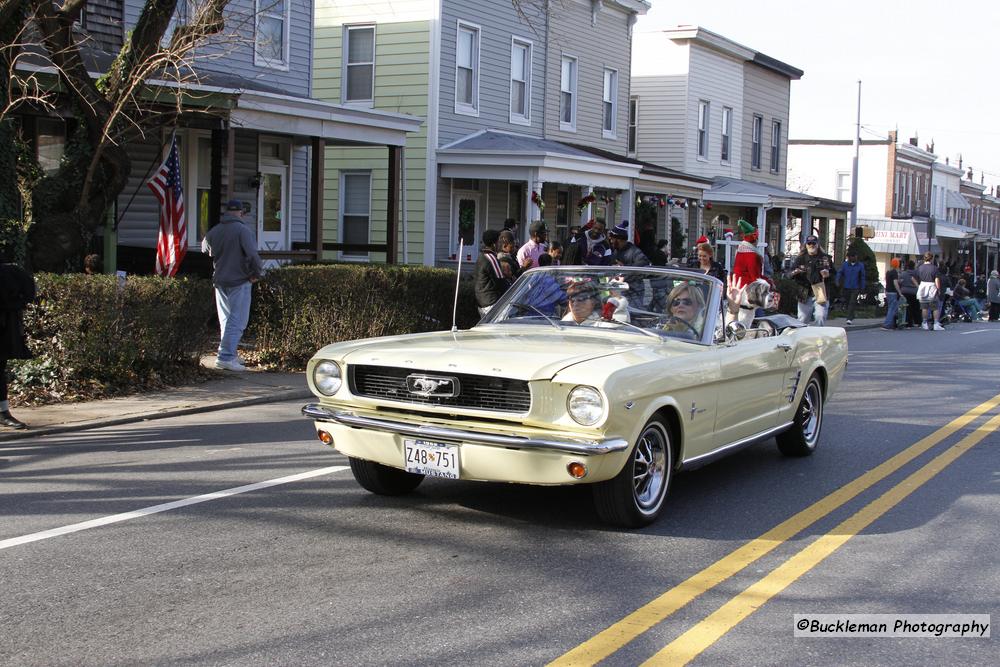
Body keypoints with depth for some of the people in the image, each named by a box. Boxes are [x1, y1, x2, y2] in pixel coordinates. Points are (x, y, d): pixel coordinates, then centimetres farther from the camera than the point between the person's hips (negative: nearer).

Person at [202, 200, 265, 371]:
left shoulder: (214, 231, 6)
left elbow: (205, 249, 23)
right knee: (237, 321, -4)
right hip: (240, 282, -7)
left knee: (225, 321, 17)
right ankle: (226, 357, -11)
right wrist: (258, 273, -10)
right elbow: (252, 254, -23)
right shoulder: (243, 230, -14)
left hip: (220, 281, 7)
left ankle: (230, 354, 24)